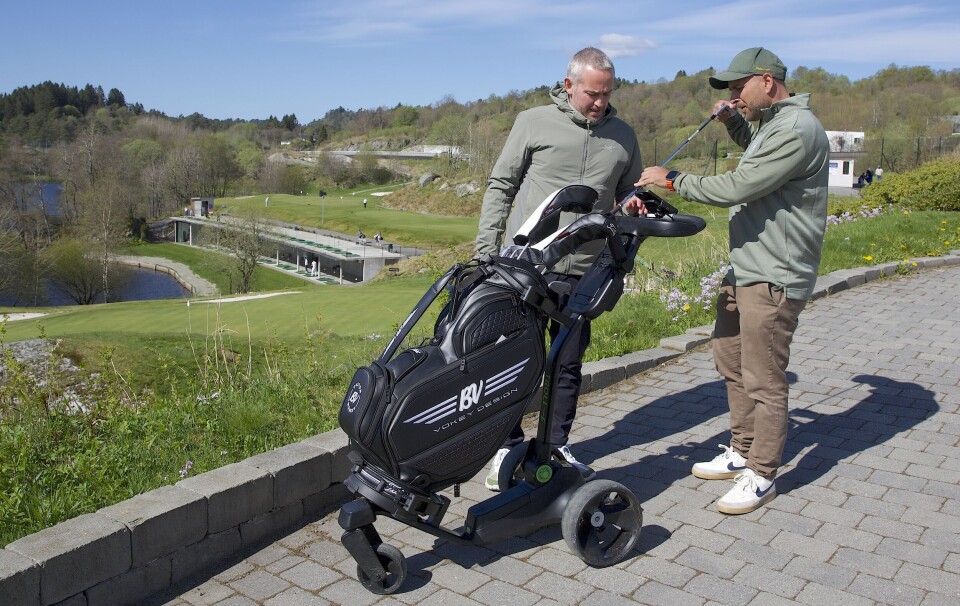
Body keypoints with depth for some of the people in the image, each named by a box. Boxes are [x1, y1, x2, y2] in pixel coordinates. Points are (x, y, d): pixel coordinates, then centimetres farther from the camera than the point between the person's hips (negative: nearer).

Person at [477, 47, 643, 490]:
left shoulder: (623, 136, 9)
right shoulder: (533, 122, 0)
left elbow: (630, 195, 21)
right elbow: (500, 186, 3)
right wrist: (485, 249, -4)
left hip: (582, 271, 3)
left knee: (569, 364, 11)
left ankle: (558, 446, 27)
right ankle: (509, 447, 19)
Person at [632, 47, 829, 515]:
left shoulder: (796, 130, -18)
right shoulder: (769, 124, 15)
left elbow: (734, 188, -23)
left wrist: (671, 180, -12)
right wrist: (732, 120, 20)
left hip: (773, 281, -11)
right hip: (743, 271, 11)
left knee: (764, 380, -3)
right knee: (731, 362, 18)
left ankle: (762, 476, 11)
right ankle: (742, 452, 32)